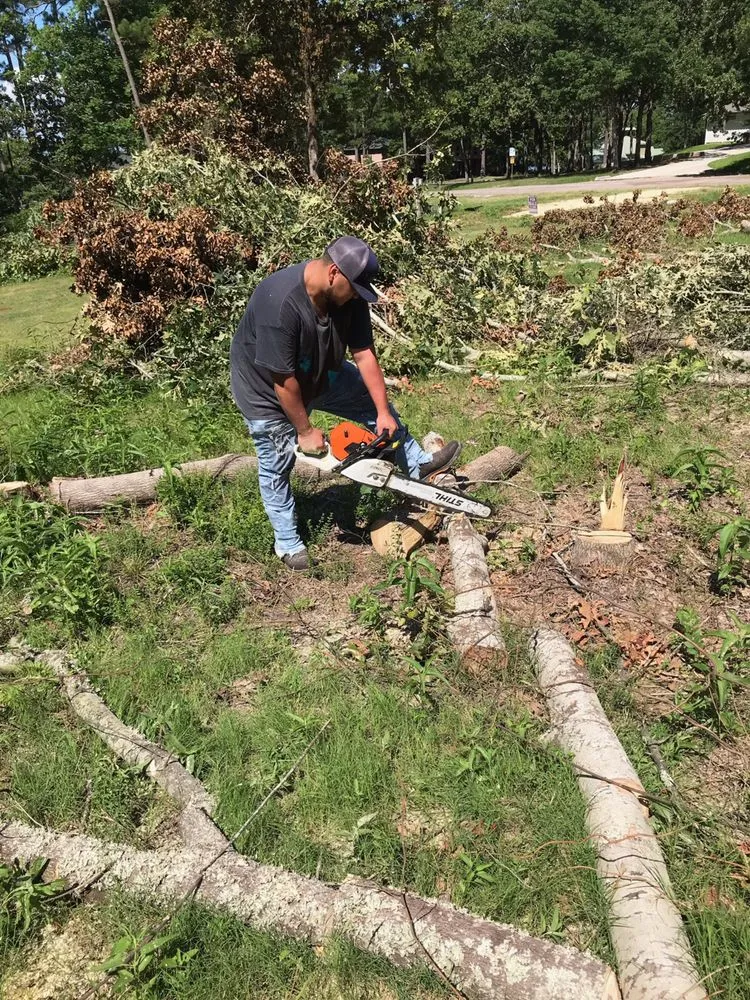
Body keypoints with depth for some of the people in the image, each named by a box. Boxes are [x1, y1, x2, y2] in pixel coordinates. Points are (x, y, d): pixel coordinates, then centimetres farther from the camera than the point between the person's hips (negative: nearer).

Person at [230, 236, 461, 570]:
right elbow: (282, 379, -32)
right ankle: (287, 541, 23)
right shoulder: (280, 302, -39)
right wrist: (304, 431, -23)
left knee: (373, 401, 8)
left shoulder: (348, 295, -19)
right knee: (277, 465, 5)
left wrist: (384, 412, -16)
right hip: (266, 387, -6)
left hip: (320, 374, 7)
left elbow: (364, 354, -15)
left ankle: (418, 465, 24)